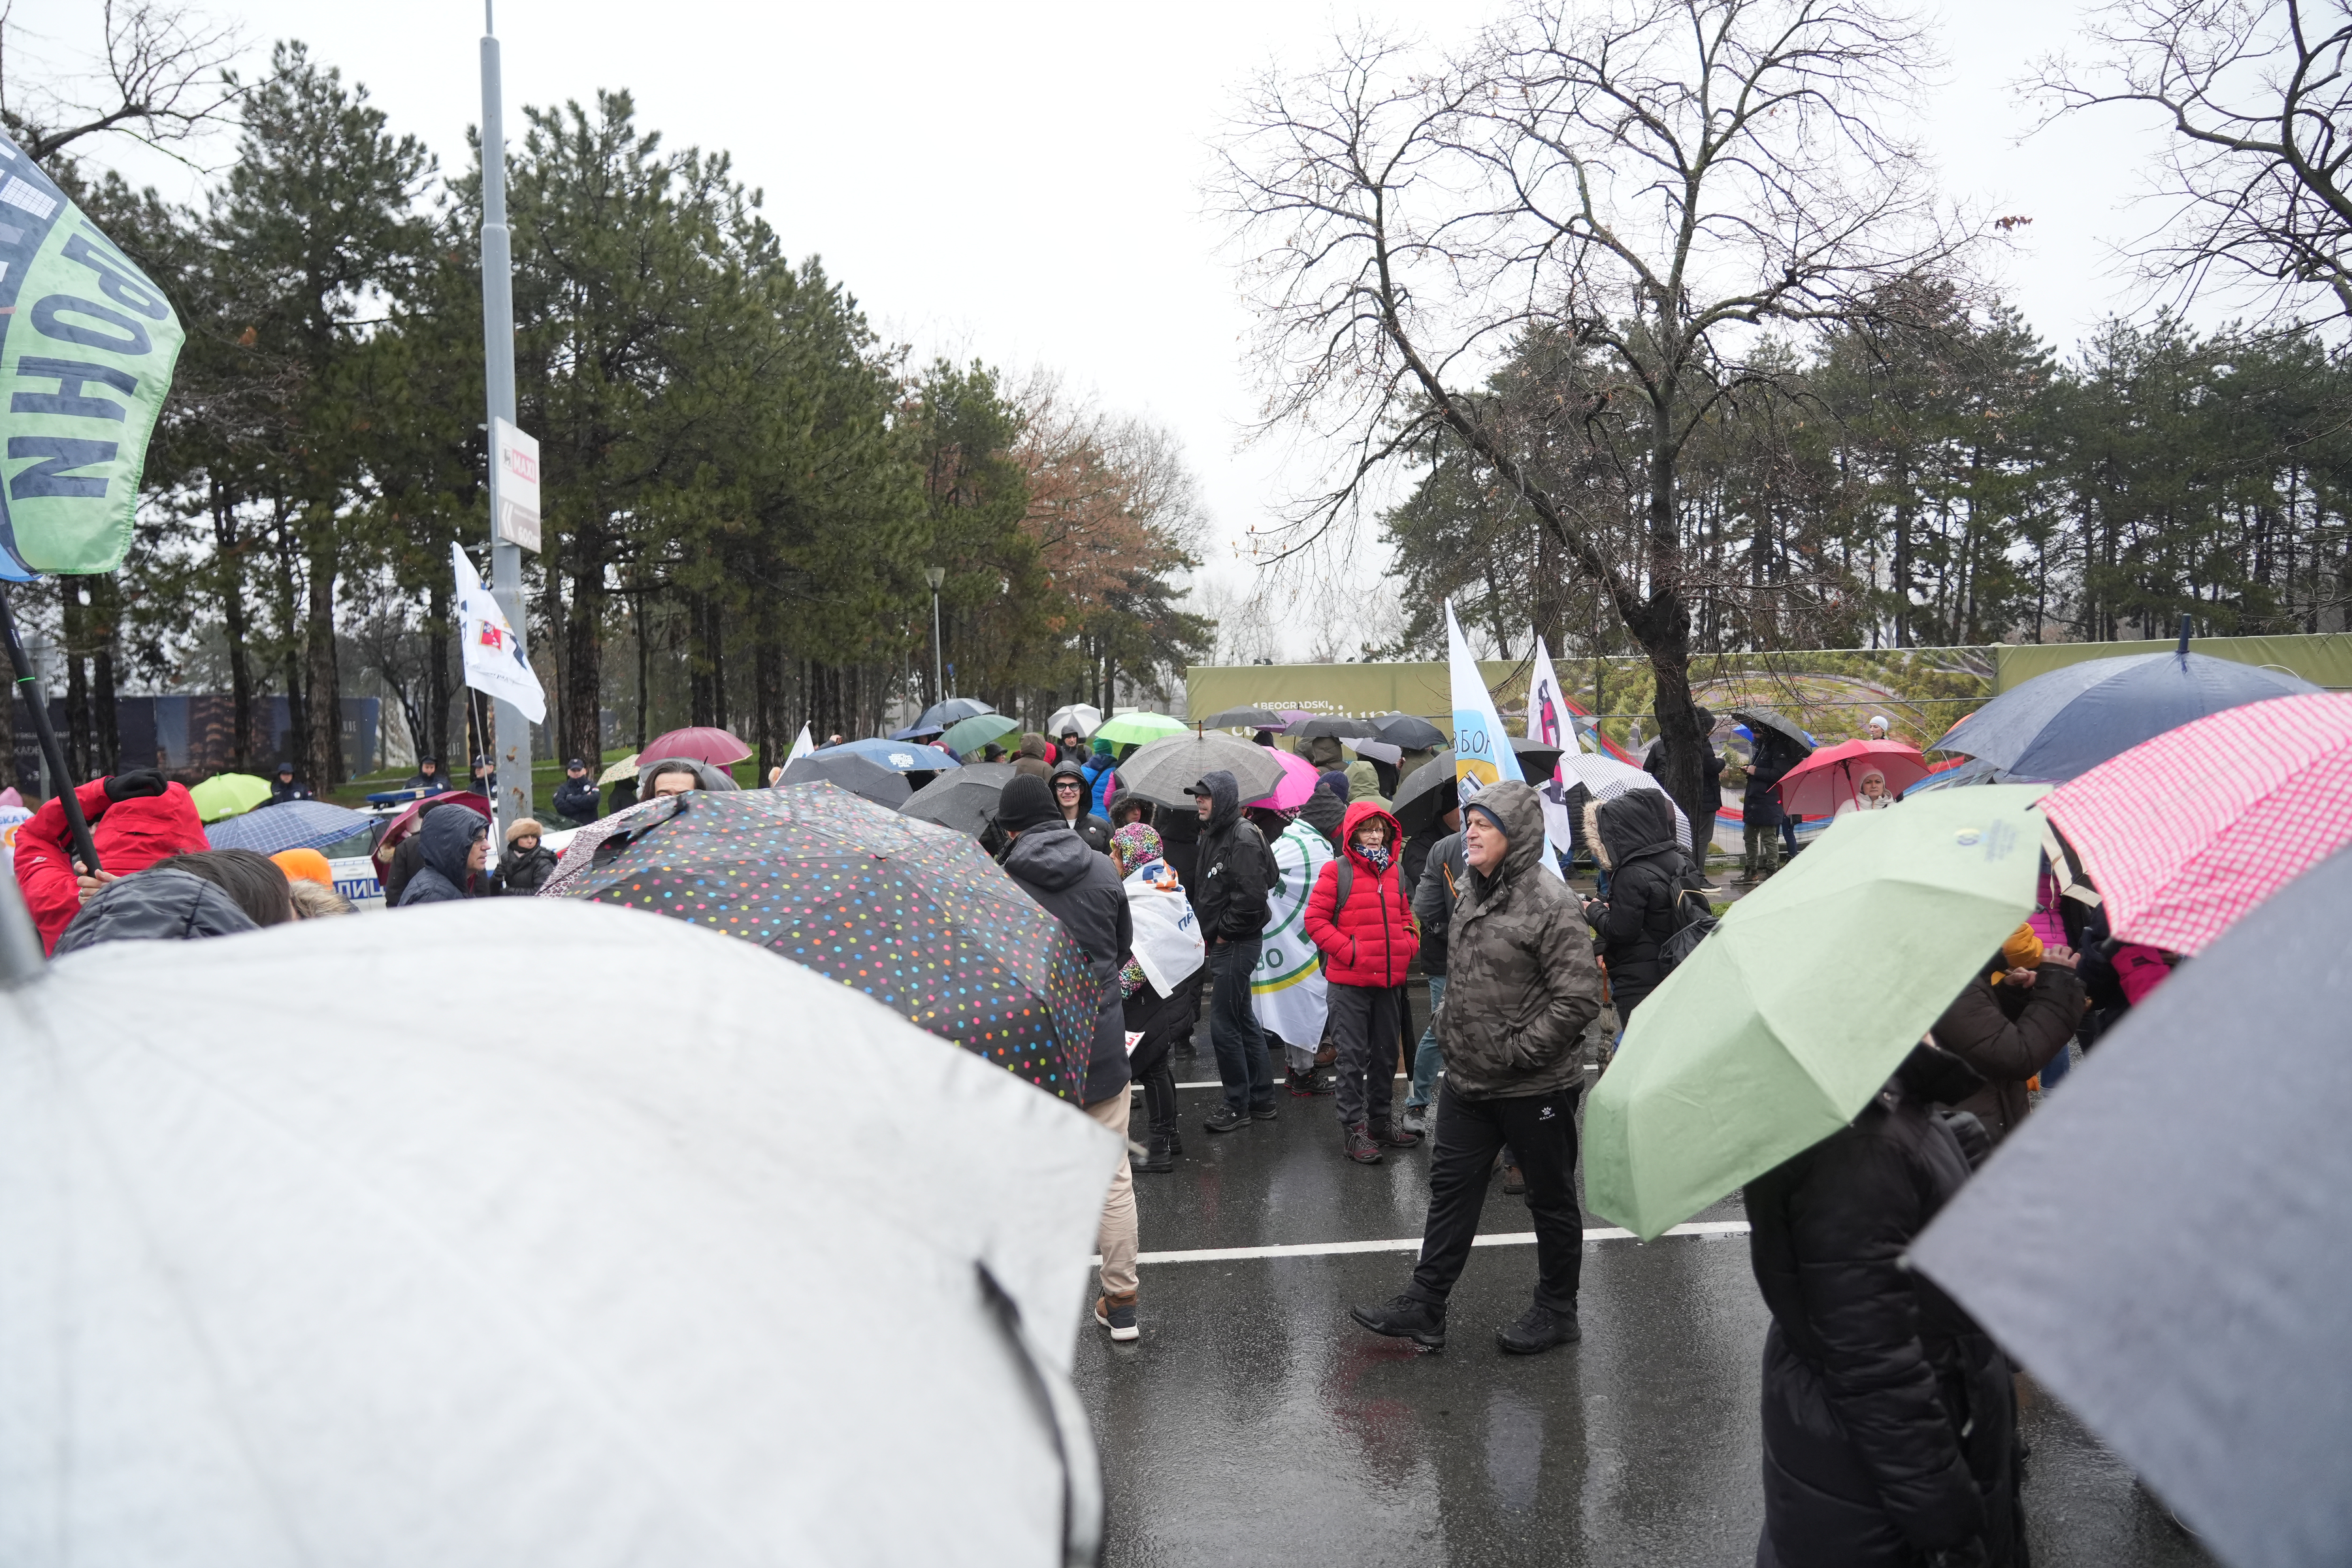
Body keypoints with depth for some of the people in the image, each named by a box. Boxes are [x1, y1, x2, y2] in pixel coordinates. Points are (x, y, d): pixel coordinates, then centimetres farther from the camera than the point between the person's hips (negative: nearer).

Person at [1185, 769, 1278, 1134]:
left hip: (1236, 945, -10)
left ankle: (1238, 1105, 8)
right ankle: (1261, 1101, 25)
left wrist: (1223, 932, -15)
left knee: (1224, 1026, -5)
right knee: (1244, 1021, 16)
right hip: (1222, 944, 10)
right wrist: (1207, 932, 12)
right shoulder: (1213, 835, 13)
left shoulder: (1242, 837, -17)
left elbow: (1251, 896, -25)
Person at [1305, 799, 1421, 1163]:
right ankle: (1353, 1128, 8)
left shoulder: (1394, 872, 11)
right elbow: (1315, 919, -9)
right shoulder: (1337, 871, -7)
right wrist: (1348, 950, -16)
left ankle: (1379, 1122, 29)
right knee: (1353, 1056, -1)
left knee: (1386, 1053, 15)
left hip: (1389, 981, 6)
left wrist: (1408, 946, 3)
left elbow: (1405, 917, 22)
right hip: (1349, 982, -6)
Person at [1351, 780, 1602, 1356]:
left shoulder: (1550, 902, -18)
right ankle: (1424, 1307, 19)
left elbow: (1579, 998, -21)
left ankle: (1556, 1312, 26)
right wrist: (1449, 1030, 11)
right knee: (1451, 1187, 11)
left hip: (1535, 1086, -8)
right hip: (1468, 1079, 8)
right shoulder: (1473, 894, 8)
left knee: (1551, 1197, 10)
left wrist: (1517, 1052, -20)